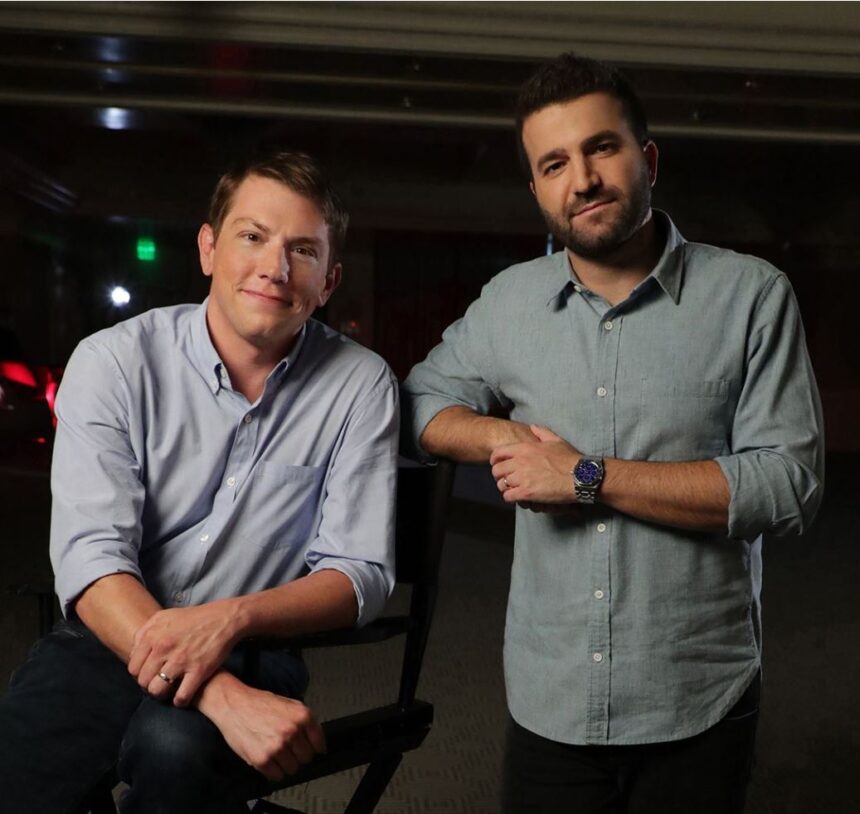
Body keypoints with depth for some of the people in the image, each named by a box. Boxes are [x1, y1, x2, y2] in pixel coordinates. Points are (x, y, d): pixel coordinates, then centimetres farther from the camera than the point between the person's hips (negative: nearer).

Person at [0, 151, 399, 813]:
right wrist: (221, 695, -28)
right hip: (107, 642, 1)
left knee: (176, 750, -30)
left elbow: (362, 572, -4)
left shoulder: (359, 385, -4)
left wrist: (233, 618, -23)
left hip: (253, 655, 0)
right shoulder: (114, 363, -6)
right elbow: (90, 558, -14)